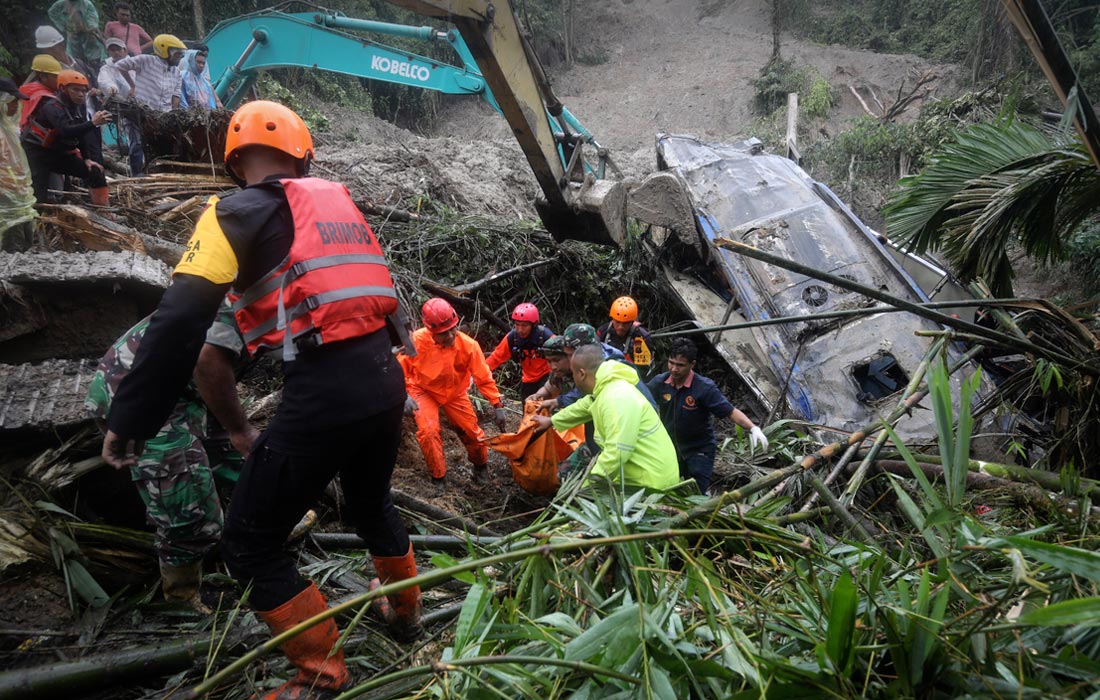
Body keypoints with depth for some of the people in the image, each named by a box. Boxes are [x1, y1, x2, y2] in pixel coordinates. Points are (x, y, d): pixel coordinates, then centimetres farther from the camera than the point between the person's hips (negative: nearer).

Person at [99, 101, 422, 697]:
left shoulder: (236, 214, -1)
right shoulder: (338, 202, 17)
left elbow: (179, 323, -10)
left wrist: (128, 419, -5)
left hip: (324, 394, -7)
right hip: (384, 379, 7)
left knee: (251, 545, 11)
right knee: (371, 502, 32)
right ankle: (405, 614, 51)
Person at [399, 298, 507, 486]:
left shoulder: (468, 345, -27)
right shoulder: (417, 340, -31)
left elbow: (484, 377, -16)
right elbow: (401, 368, -16)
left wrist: (497, 405, -14)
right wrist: (404, 394, -29)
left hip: (455, 393, 2)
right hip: (424, 391, -1)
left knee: (471, 430, 5)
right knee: (428, 431, -20)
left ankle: (481, 465, 37)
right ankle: (438, 477, 2)